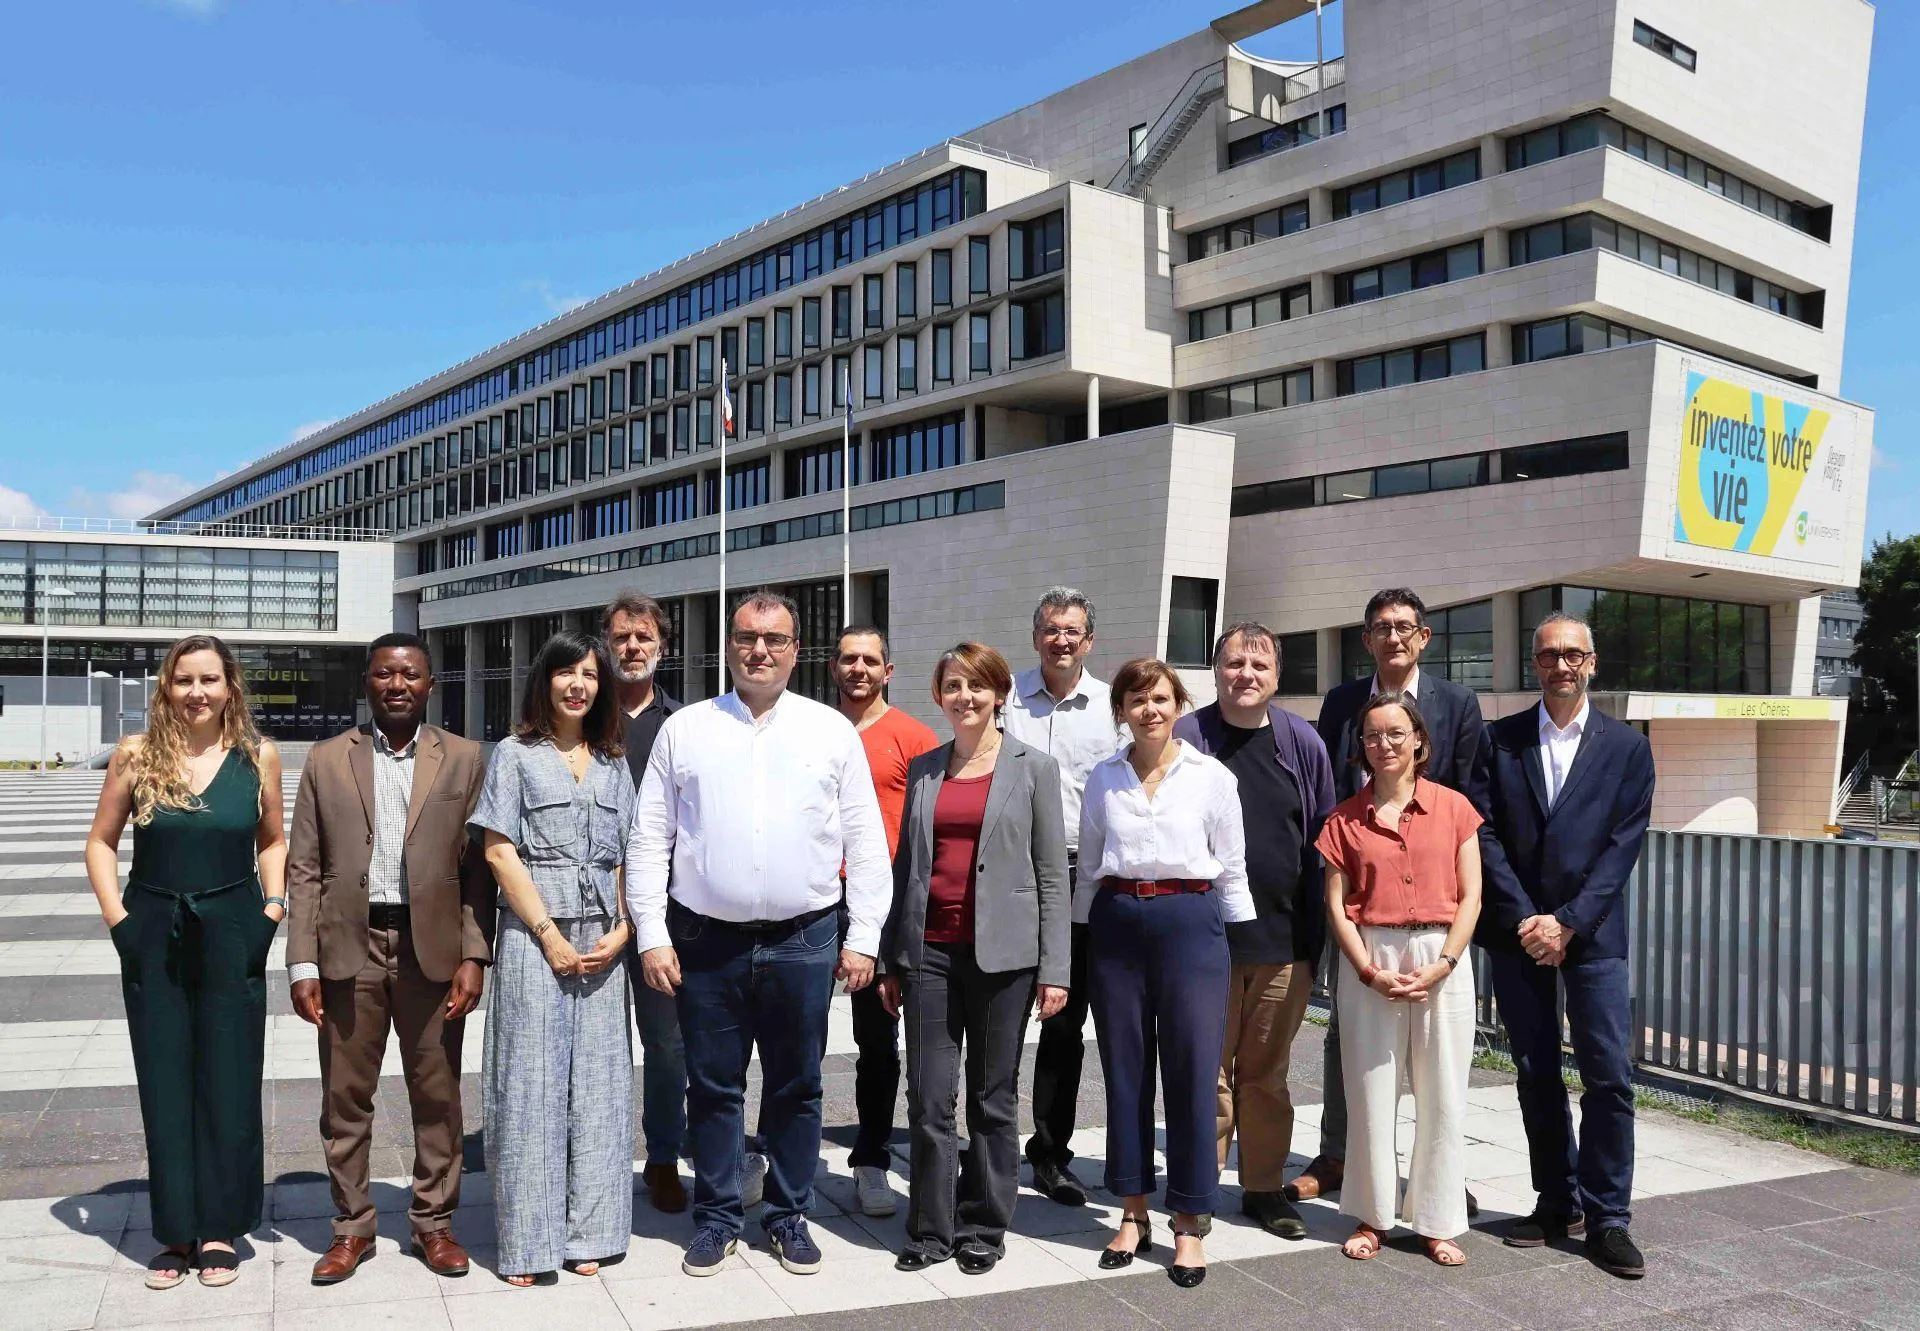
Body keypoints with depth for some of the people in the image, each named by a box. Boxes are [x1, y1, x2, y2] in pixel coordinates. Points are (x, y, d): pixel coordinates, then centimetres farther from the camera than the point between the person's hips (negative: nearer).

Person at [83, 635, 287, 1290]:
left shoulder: (259, 756, 0)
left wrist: (271, 910, -1)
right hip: (155, 939, 1)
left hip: (232, 939, 0)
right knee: (164, 1084, 7)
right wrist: (116, 917, -3)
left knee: (228, 1082, 5)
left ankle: (219, 1228, 18)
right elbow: (101, 841, 7)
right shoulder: (136, 754, -1)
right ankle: (176, 1229, 20)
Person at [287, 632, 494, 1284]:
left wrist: (474, 955, -6)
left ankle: (434, 1223, 24)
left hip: (432, 950, -1)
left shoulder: (465, 759, 3)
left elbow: (478, 865, 1)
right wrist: (302, 964, -2)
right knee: (345, 1097, 9)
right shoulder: (327, 760, 5)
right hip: (349, 950, 1)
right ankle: (351, 1227, 25)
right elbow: (304, 870, 4)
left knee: (438, 1096, 8)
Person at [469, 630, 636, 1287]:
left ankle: (587, 1233, 16)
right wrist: (550, 935, -11)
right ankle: (530, 1243, 10)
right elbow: (500, 851, -5)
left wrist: (622, 931, -3)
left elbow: (629, 858, 12)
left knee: (597, 1084, 6)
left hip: (603, 943, 4)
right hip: (534, 937, -3)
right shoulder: (516, 754, 2)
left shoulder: (613, 764, 13)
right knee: (531, 1084, 0)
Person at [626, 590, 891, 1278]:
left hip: (803, 941, 0)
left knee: (796, 1088, 10)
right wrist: (652, 936, -2)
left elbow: (866, 843, 3)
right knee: (713, 1088, 10)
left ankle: (789, 1214, 27)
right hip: (705, 940, 0)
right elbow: (649, 840, 4)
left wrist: (862, 937, -1)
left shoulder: (832, 730, 4)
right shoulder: (684, 729, 5)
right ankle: (717, 1218, 26)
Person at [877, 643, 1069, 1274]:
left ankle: (983, 1228, 22)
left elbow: (1052, 873, -1)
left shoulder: (1033, 767, 1)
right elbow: (906, 864, 13)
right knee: (928, 1096, 4)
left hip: (1001, 953, -2)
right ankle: (931, 1229, 18)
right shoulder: (923, 769, 11)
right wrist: (891, 960, 10)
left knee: (994, 1096, 8)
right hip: (930, 949, 3)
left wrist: (1054, 969, -6)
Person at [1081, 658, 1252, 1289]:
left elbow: (1232, 871, 4)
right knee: (1124, 1070, 8)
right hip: (1116, 924, 2)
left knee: (1191, 1073, 1)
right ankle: (1134, 1212, 22)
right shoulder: (1103, 779, 7)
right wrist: (1078, 938, 12)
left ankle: (1189, 1225, 14)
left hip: (1190, 922, -2)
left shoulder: (1212, 778, 1)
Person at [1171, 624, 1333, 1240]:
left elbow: (1322, 840, 9)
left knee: (1268, 1072, 13)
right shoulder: (1185, 739, -3)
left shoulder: (1302, 742, 5)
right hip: (1203, 936, -2)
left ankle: (1265, 1187, 26)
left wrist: (1314, 932, 6)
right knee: (1206, 1071, 5)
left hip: (1283, 940, 3)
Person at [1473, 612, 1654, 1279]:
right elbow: (1485, 833, -2)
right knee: (1536, 1072, 9)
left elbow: (1622, 846, -4)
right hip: (1517, 930, 1)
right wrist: (1524, 920, -10)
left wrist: (1567, 922, -12)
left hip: (1590, 931, -1)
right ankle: (1558, 1201, 22)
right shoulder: (1499, 740, 4)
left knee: (1610, 1074, -3)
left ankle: (1606, 1217, 8)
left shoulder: (1627, 747, 2)